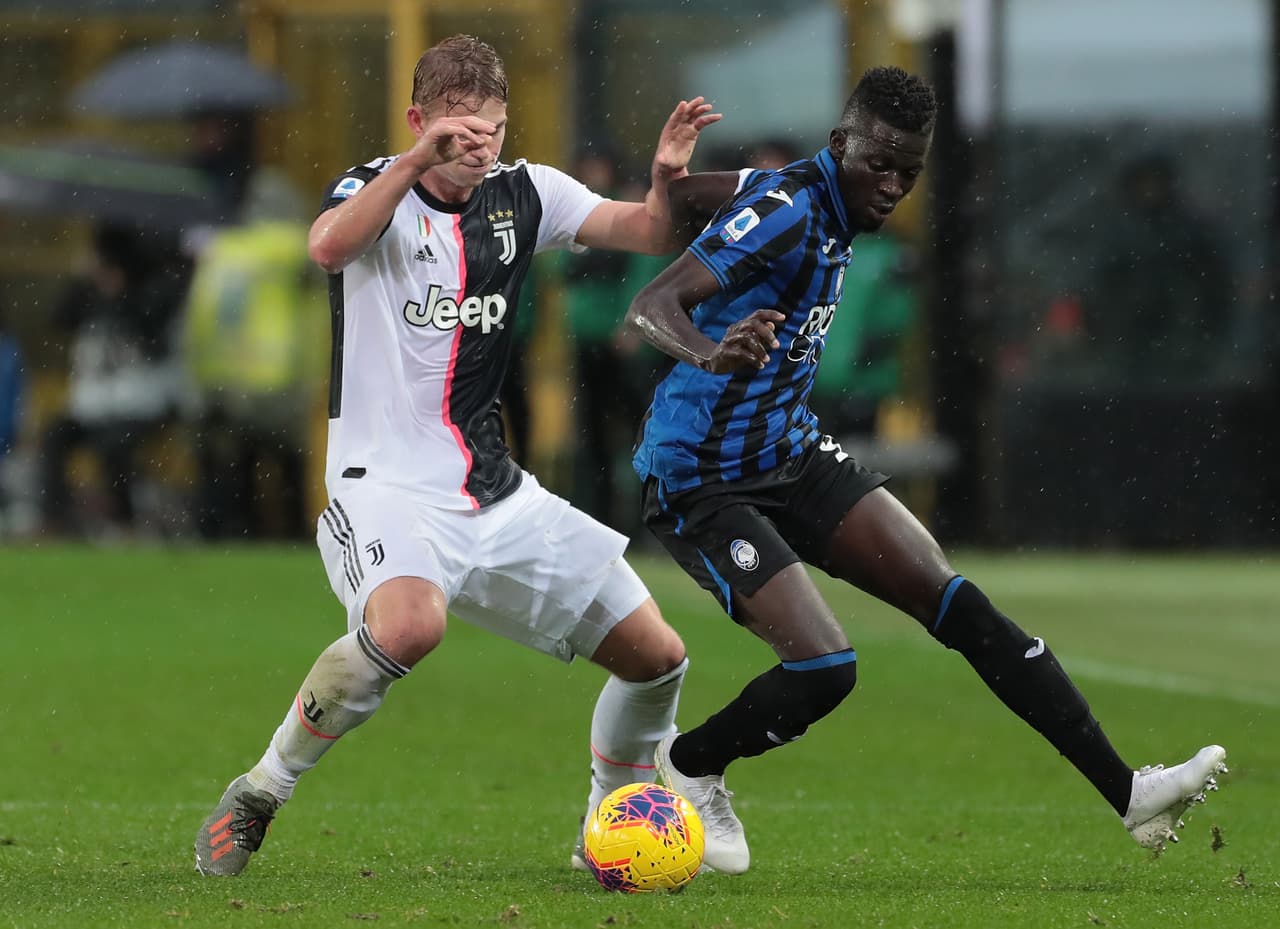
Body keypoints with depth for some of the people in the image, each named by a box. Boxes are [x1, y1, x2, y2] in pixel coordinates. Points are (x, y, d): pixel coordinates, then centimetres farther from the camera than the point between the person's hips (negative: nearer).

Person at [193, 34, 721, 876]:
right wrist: (419, 161, -39)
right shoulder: (376, 190, -7)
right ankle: (259, 792, -18)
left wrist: (666, 179, -21)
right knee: (409, 625, -37)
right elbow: (327, 246, -30)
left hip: (498, 495, 6)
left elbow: (648, 233, 0)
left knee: (657, 658, 4)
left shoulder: (522, 195, 7)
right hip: (389, 485, -6)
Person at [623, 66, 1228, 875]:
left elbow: (683, 193, 19)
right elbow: (649, 306, -35)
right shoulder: (787, 209, -22)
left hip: (792, 454, 9)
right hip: (704, 486, -9)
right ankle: (687, 769, 10)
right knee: (824, 667, -21)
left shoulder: (825, 200, 4)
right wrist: (710, 353, -53)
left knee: (956, 602, -3)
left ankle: (1126, 791, -7)